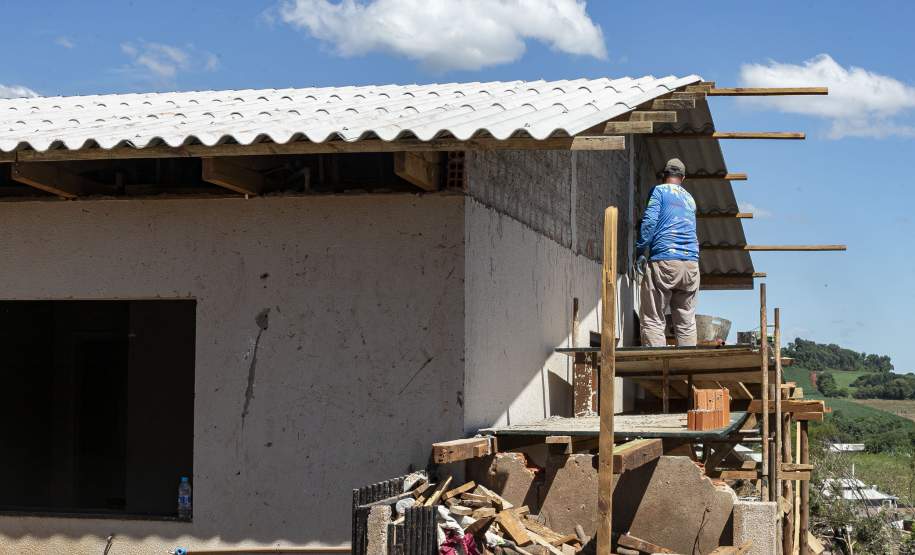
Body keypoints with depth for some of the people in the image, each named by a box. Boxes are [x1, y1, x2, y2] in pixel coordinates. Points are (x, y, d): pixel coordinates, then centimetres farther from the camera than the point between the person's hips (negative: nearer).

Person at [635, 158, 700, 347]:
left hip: (664, 261, -5)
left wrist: (639, 252, -4)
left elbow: (649, 222, -7)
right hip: (691, 263, 5)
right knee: (686, 322, 8)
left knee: (653, 320, -4)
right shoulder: (690, 199, 23)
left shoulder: (659, 191, 4)